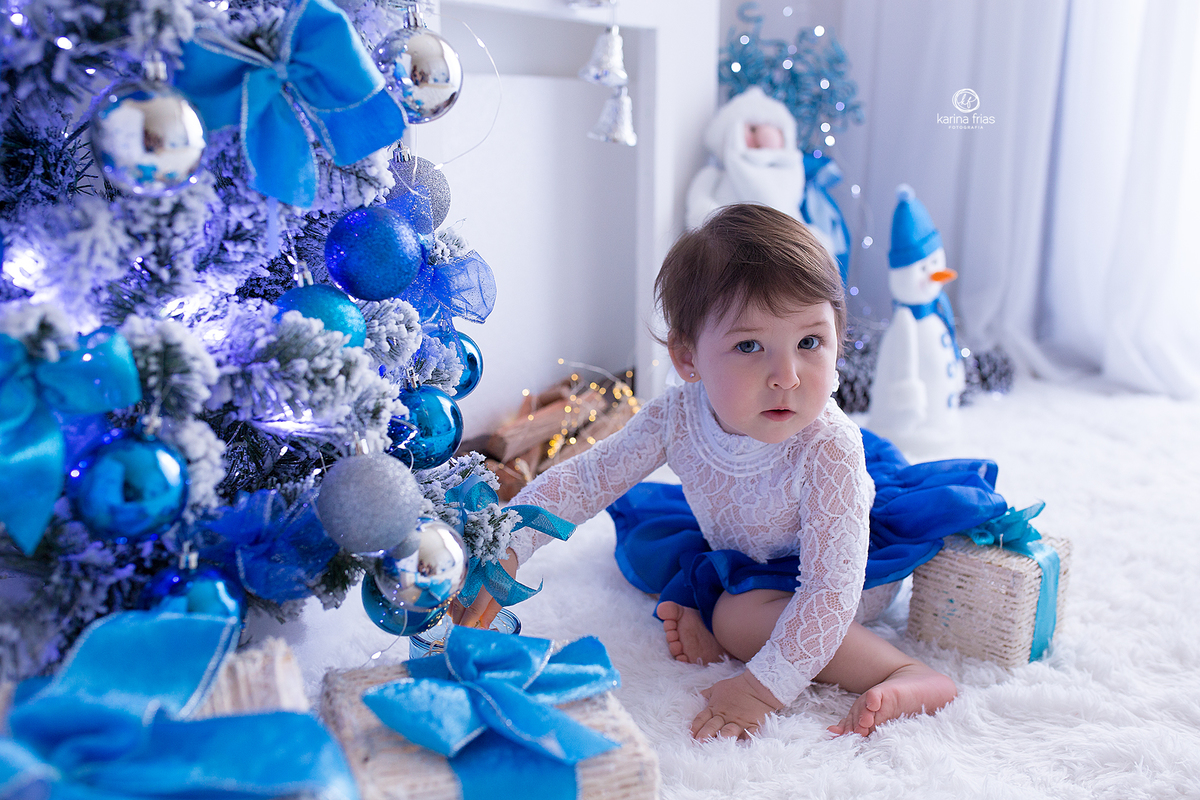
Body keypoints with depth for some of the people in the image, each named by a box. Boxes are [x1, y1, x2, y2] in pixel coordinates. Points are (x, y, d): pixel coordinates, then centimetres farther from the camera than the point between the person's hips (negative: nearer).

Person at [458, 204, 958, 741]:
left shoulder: (828, 449, -40)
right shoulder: (676, 417, -27)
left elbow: (831, 590, -40)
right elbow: (584, 479, -18)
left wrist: (764, 687, -45)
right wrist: (504, 549, -32)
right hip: (731, 552, 6)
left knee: (742, 615, -30)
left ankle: (909, 677, -26)